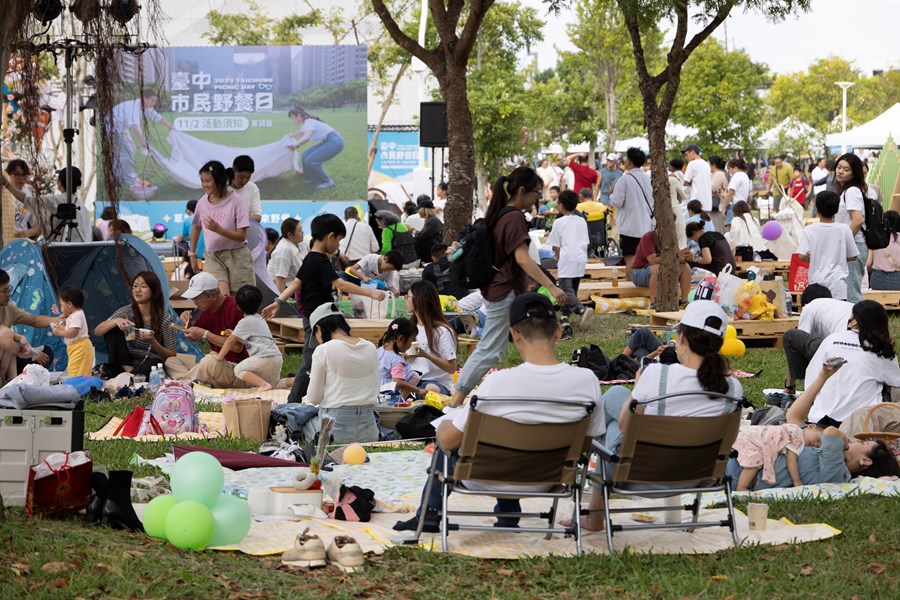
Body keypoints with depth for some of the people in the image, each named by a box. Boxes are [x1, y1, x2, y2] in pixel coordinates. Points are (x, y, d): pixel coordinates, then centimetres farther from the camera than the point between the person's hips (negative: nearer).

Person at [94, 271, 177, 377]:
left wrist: (153, 342, -26)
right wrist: (116, 321, -26)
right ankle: (129, 371, -21)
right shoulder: (127, 312, -1)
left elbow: (171, 357, -7)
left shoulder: (165, 319, -9)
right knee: (112, 329, -16)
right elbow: (97, 332, -7)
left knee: (154, 363, -39)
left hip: (151, 368, -4)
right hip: (127, 364, 4)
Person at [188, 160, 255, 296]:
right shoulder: (202, 203, 2)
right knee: (222, 297, -17)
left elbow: (242, 236, -13)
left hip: (237, 256, -2)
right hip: (213, 256, 2)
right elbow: (196, 227, 20)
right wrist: (192, 254, 22)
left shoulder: (235, 201, -10)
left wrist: (218, 229, -27)